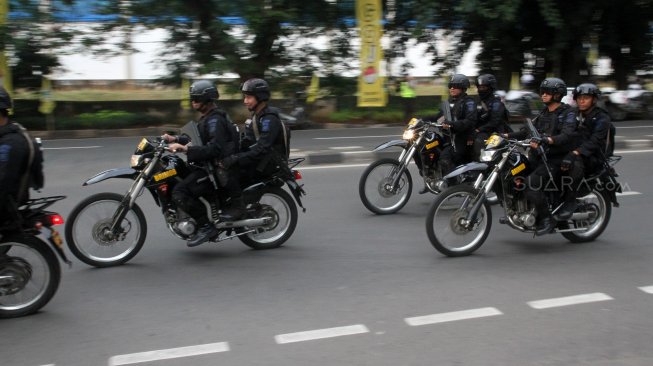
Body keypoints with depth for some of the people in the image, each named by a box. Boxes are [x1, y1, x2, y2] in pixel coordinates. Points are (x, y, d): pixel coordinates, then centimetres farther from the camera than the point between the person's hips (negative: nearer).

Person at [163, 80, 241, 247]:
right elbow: (200, 138, 26)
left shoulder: (214, 120, -17)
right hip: (209, 163, 11)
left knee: (179, 193, -20)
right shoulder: (208, 117, 16)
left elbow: (215, 148, -29)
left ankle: (206, 227, -13)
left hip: (218, 167, -11)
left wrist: (185, 149, -33)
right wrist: (176, 139, 13)